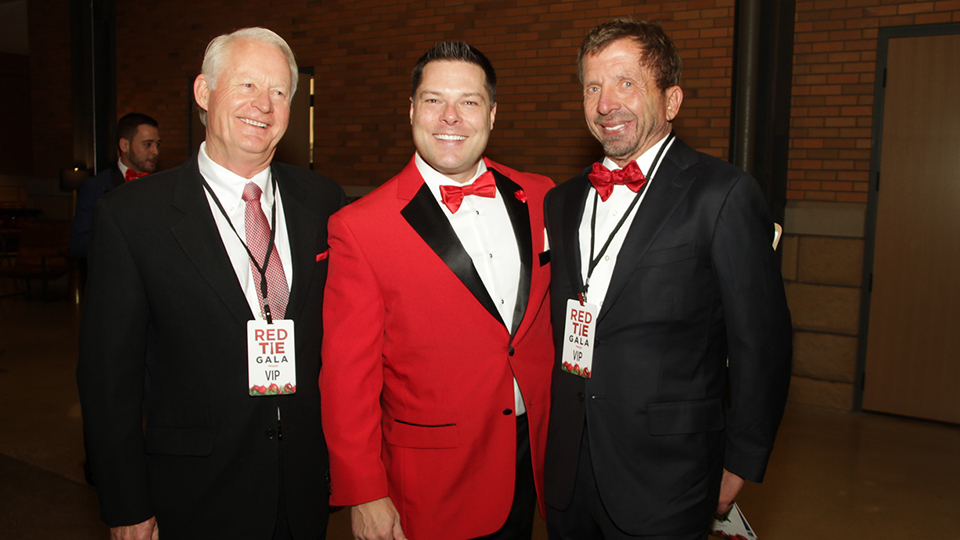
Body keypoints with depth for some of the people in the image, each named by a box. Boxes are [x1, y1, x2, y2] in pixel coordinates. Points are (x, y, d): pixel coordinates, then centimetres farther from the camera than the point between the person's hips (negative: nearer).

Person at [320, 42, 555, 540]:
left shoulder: (540, 198, -1)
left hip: (534, 457, 4)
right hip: (433, 482, -4)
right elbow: (347, 375, -11)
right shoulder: (360, 227, -14)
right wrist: (364, 495, -10)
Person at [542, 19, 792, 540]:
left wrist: (739, 465, -4)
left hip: (664, 479, -5)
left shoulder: (724, 195, -11)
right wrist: (551, 436, 11)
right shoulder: (562, 200, 7)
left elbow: (761, 346, -9)